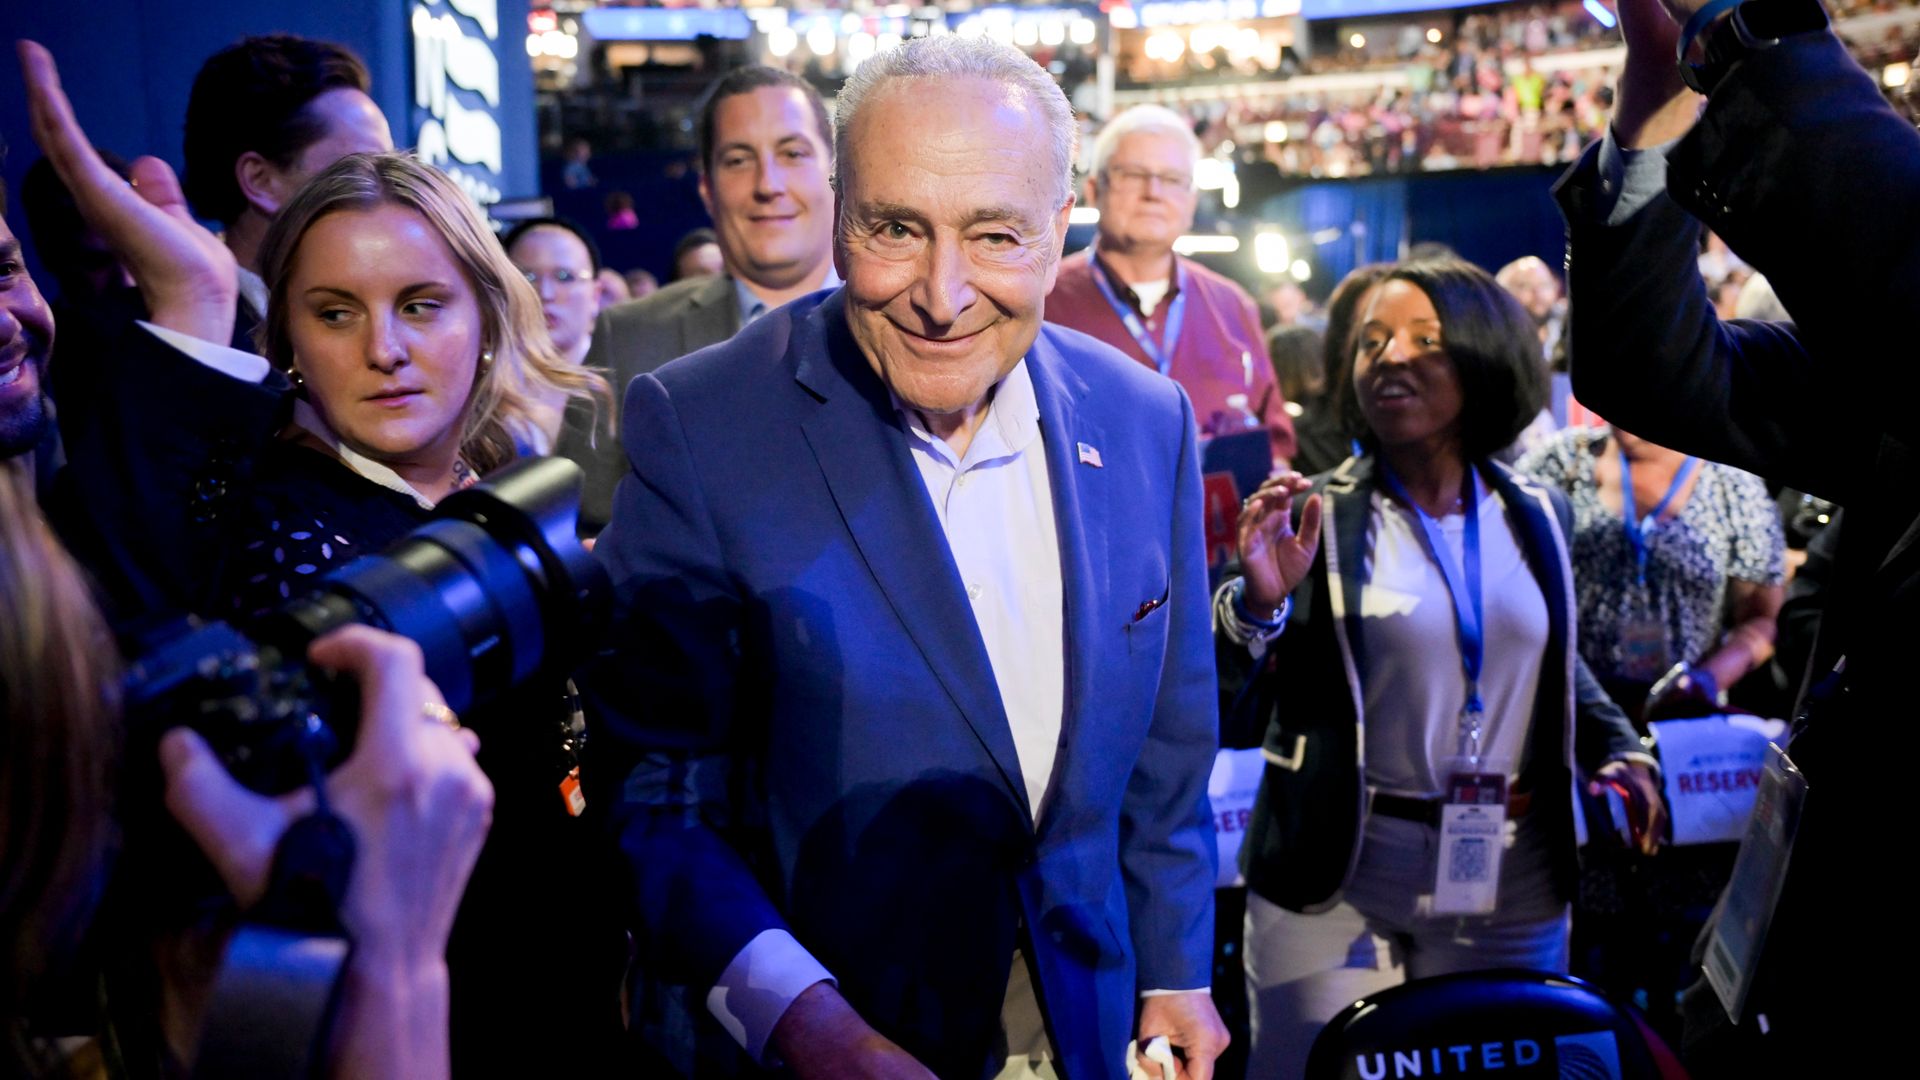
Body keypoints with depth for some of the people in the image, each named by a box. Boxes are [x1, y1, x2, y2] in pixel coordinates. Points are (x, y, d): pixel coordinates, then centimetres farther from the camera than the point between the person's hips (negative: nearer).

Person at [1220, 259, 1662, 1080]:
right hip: (1338, 887, -3)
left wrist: (1618, 746, 3)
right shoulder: (1312, 517, -7)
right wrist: (1258, 603, -28)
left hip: (1512, 887, 4)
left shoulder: (1536, 516, 6)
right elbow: (1233, 717, -12)